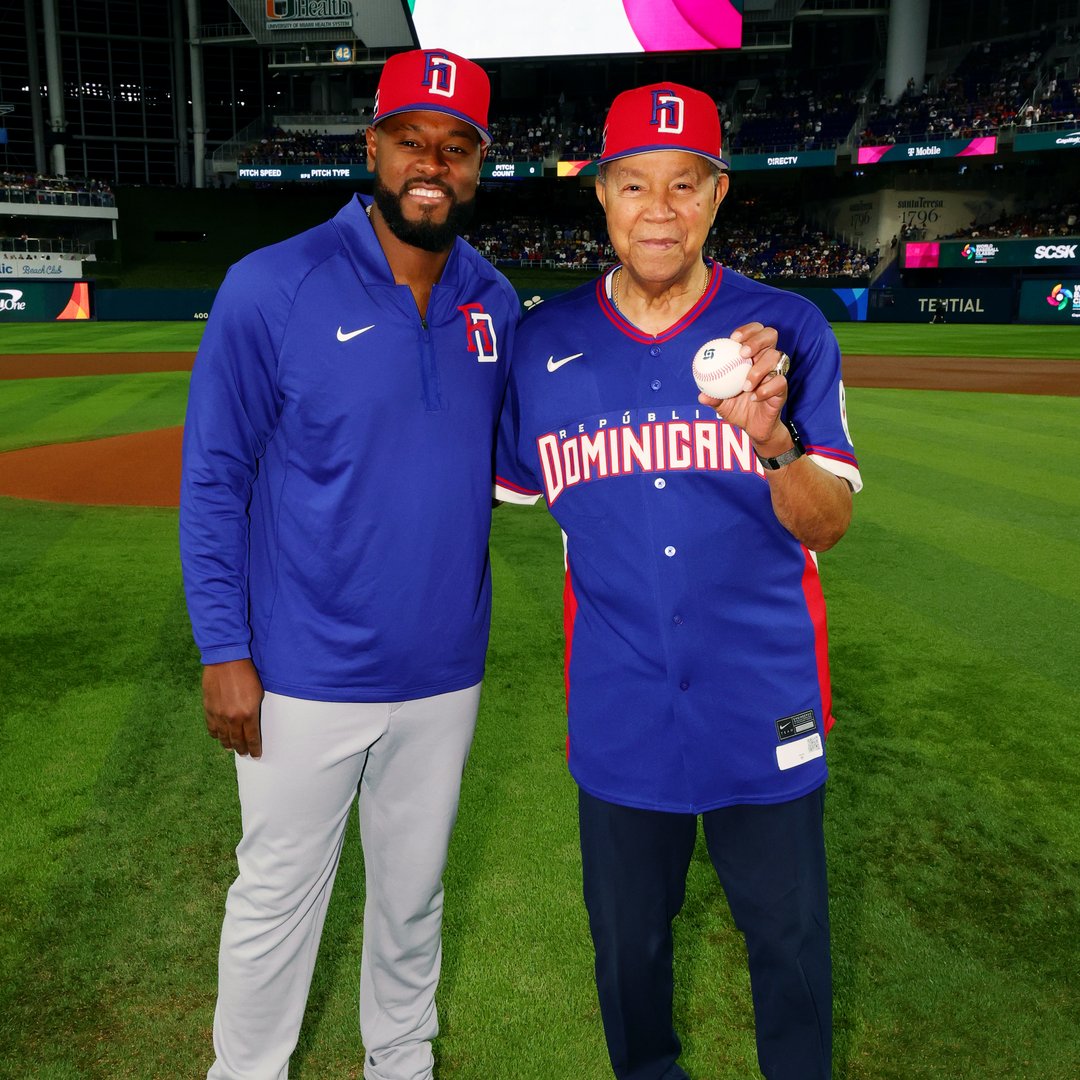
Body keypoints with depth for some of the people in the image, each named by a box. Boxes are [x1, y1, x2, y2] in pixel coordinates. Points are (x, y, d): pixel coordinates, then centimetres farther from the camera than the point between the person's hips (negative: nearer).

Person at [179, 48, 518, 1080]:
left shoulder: (495, 301, 2)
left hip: (444, 669, 4)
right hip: (305, 674, -4)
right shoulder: (271, 287, -11)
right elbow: (213, 480, -9)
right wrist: (223, 651, -11)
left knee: (414, 889, 21)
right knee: (277, 896, 13)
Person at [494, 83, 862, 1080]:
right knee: (626, 938, 20)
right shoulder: (544, 343, -2)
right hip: (619, 708, 2)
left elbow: (828, 525, -13)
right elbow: (502, 491, 9)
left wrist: (772, 440, -32)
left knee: (790, 938, 15)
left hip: (764, 704, -1)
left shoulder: (788, 330, -6)